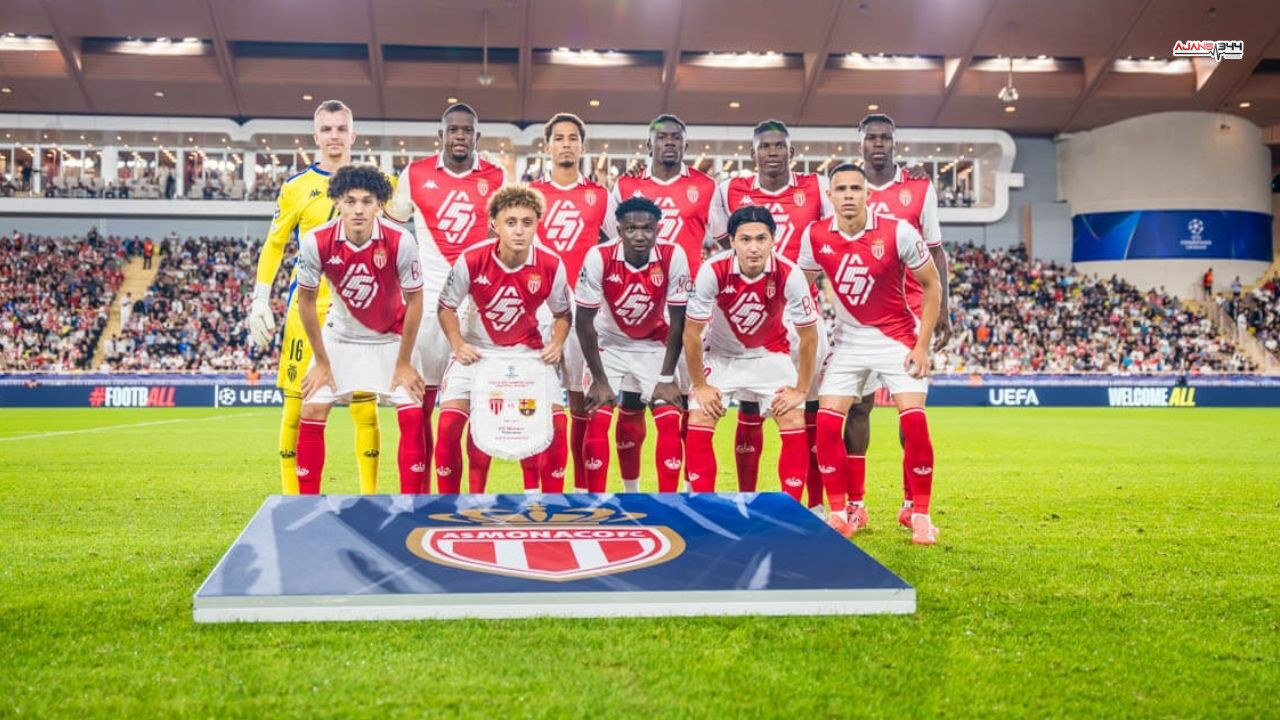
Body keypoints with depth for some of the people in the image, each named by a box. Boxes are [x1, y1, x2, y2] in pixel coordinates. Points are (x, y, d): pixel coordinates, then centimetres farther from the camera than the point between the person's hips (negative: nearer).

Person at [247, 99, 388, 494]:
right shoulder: (296, 187, 4)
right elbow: (273, 246, 7)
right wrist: (260, 301, -1)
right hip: (308, 305, -1)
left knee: (365, 403, -1)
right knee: (297, 402, 0)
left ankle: (369, 495, 9)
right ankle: (291, 495, 10)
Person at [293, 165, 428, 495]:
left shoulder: (401, 241, -28)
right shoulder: (316, 242, -24)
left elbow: (414, 301, -15)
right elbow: (306, 301, -9)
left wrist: (403, 363, -11)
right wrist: (321, 362, -5)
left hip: (393, 335, -1)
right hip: (340, 333, 1)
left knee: (412, 415, -11)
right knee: (312, 411, -4)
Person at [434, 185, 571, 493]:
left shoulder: (552, 266, -16)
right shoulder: (471, 260, -20)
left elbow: (563, 313, 3)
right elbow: (446, 307, -4)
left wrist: (556, 345, -13)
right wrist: (458, 345, -15)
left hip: (529, 351, 1)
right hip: (477, 349, -1)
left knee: (555, 419, -11)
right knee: (449, 421, -14)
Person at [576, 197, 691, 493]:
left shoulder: (673, 257, -23)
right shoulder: (599, 257, -25)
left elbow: (677, 321, -13)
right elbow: (584, 321, -17)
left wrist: (667, 377, -13)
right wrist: (599, 380, -15)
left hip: (655, 344, 1)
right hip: (609, 343, -1)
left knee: (670, 421, -8)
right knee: (597, 420, -11)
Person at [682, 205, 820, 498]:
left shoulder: (790, 275, -28)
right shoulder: (712, 271, -30)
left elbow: (809, 336, -14)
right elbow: (691, 334, -17)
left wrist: (801, 390, -10)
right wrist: (699, 386, -11)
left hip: (771, 353, 0)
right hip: (720, 353, 0)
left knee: (795, 426, -11)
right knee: (698, 425, -11)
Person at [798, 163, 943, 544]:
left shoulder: (897, 232, -16)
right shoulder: (815, 237, -8)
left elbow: (932, 285, -6)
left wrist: (922, 345, -10)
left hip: (898, 337, -2)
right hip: (848, 340, 3)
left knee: (914, 423, -14)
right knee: (826, 423, -8)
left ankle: (919, 513, 3)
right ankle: (844, 511, 6)